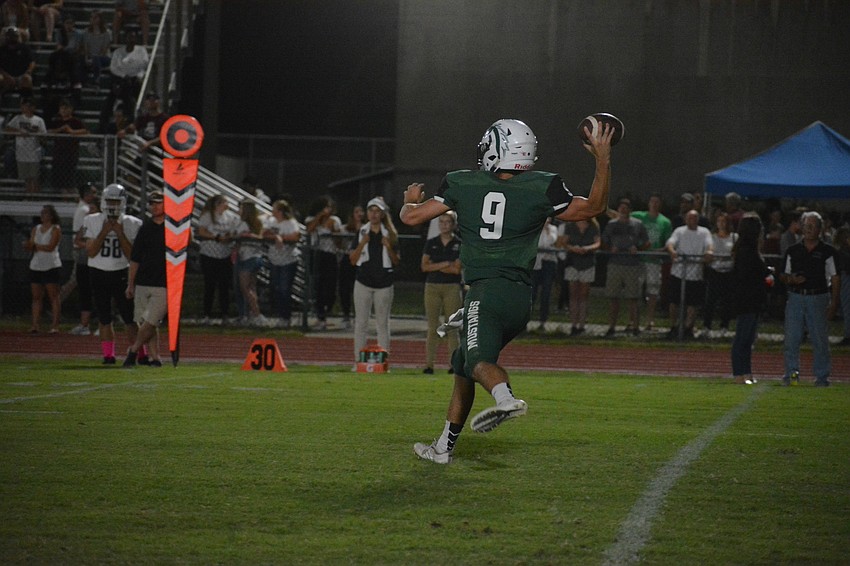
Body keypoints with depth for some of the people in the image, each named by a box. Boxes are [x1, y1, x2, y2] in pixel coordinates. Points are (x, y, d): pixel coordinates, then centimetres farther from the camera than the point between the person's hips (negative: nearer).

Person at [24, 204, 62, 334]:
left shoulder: (56, 229, -2)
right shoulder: (36, 229, 14)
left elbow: (51, 247, -13)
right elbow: (29, 246, 7)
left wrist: (35, 245, -9)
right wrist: (29, 245, -15)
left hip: (51, 266, -6)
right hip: (36, 267, 6)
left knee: (54, 296, -6)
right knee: (36, 297, 2)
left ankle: (55, 325, -8)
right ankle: (35, 325, -1)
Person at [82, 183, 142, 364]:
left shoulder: (132, 225, -4)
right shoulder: (92, 222, -1)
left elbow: (132, 255, -7)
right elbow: (91, 252, -7)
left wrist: (120, 234, -15)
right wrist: (104, 232, -15)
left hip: (121, 274, -1)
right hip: (98, 273, 1)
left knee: (129, 316, -5)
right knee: (104, 318, 5)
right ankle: (108, 355, 11)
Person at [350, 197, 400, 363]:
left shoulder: (390, 234, 4)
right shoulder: (361, 232, 5)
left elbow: (396, 261, 4)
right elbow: (353, 260, 1)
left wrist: (389, 248, -13)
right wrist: (362, 244, -13)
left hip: (384, 284, 0)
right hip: (363, 282, 0)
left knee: (383, 324, 2)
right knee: (361, 323, -1)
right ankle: (359, 360, 1)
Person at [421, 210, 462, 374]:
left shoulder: (459, 244, 2)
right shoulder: (431, 243, 9)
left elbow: (457, 269, -7)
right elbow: (424, 266, 1)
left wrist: (435, 266, -5)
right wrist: (444, 264, -10)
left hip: (452, 288, -2)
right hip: (432, 287, 2)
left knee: (452, 328, -1)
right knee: (432, 328, -1)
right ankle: (429, 364, -2)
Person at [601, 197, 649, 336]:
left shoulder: (637, 224, 6)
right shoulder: (611, 225, 11)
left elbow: (646, 243, 10)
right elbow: (603, 243, 15)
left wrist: (638, 249, -9)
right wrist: (610, 248, -6)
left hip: (633, 264, -2)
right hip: (615, 263, 2)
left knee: (632, 298, -3)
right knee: (613, 298, 1)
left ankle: (634, 325, 1)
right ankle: (612, 326, 7)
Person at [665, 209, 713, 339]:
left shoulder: (704, 232, 7)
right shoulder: (679, 231, 5)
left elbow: (709, 243, -10)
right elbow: (671, 242, -11)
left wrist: (710, 251, -34)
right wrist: (671, 250, -35)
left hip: (695, 273, 0)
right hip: (678, 272, 0)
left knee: (692, 304, 0)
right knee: (674, 302, 2)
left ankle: (688, 328, 13)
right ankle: (673, 327, 15)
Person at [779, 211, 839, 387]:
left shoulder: (827, 251, 3)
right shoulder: (792, 251, 10)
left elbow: (835, 278, 3)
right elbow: (783, 276, 16)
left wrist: (833, 303, -4)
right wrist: (791, 280, -8)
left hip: (818, 298, -2)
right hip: (795, 298, 2)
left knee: (820, 339, -1)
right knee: (791, 338, -2)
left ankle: (822, 376, 7)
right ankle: (791, 373, 7)